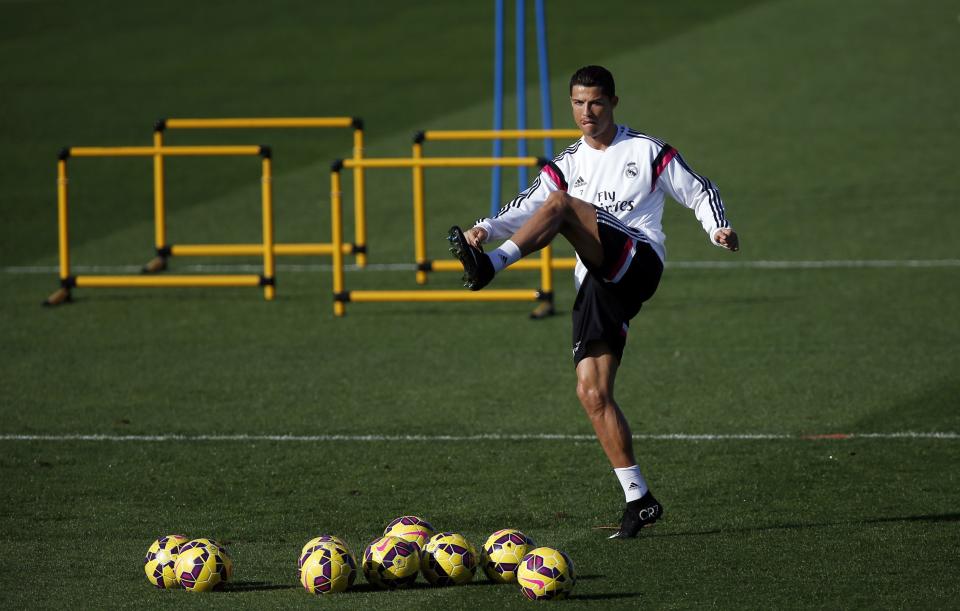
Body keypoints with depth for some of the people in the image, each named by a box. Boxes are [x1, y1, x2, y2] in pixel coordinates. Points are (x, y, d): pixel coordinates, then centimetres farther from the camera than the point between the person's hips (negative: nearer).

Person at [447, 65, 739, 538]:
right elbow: (526, 207, 6)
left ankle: (489, 267, -41)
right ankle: (639, 499, 0)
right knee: (592, 392, -5)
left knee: (560, 205, -26)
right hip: (597, 284, 6)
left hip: (639, 262, -6)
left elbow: (698, 192, 12)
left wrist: (718, 228, -8)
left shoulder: (646, 151, 10)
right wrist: (487, 228, -13)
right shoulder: (568, 164, 20)